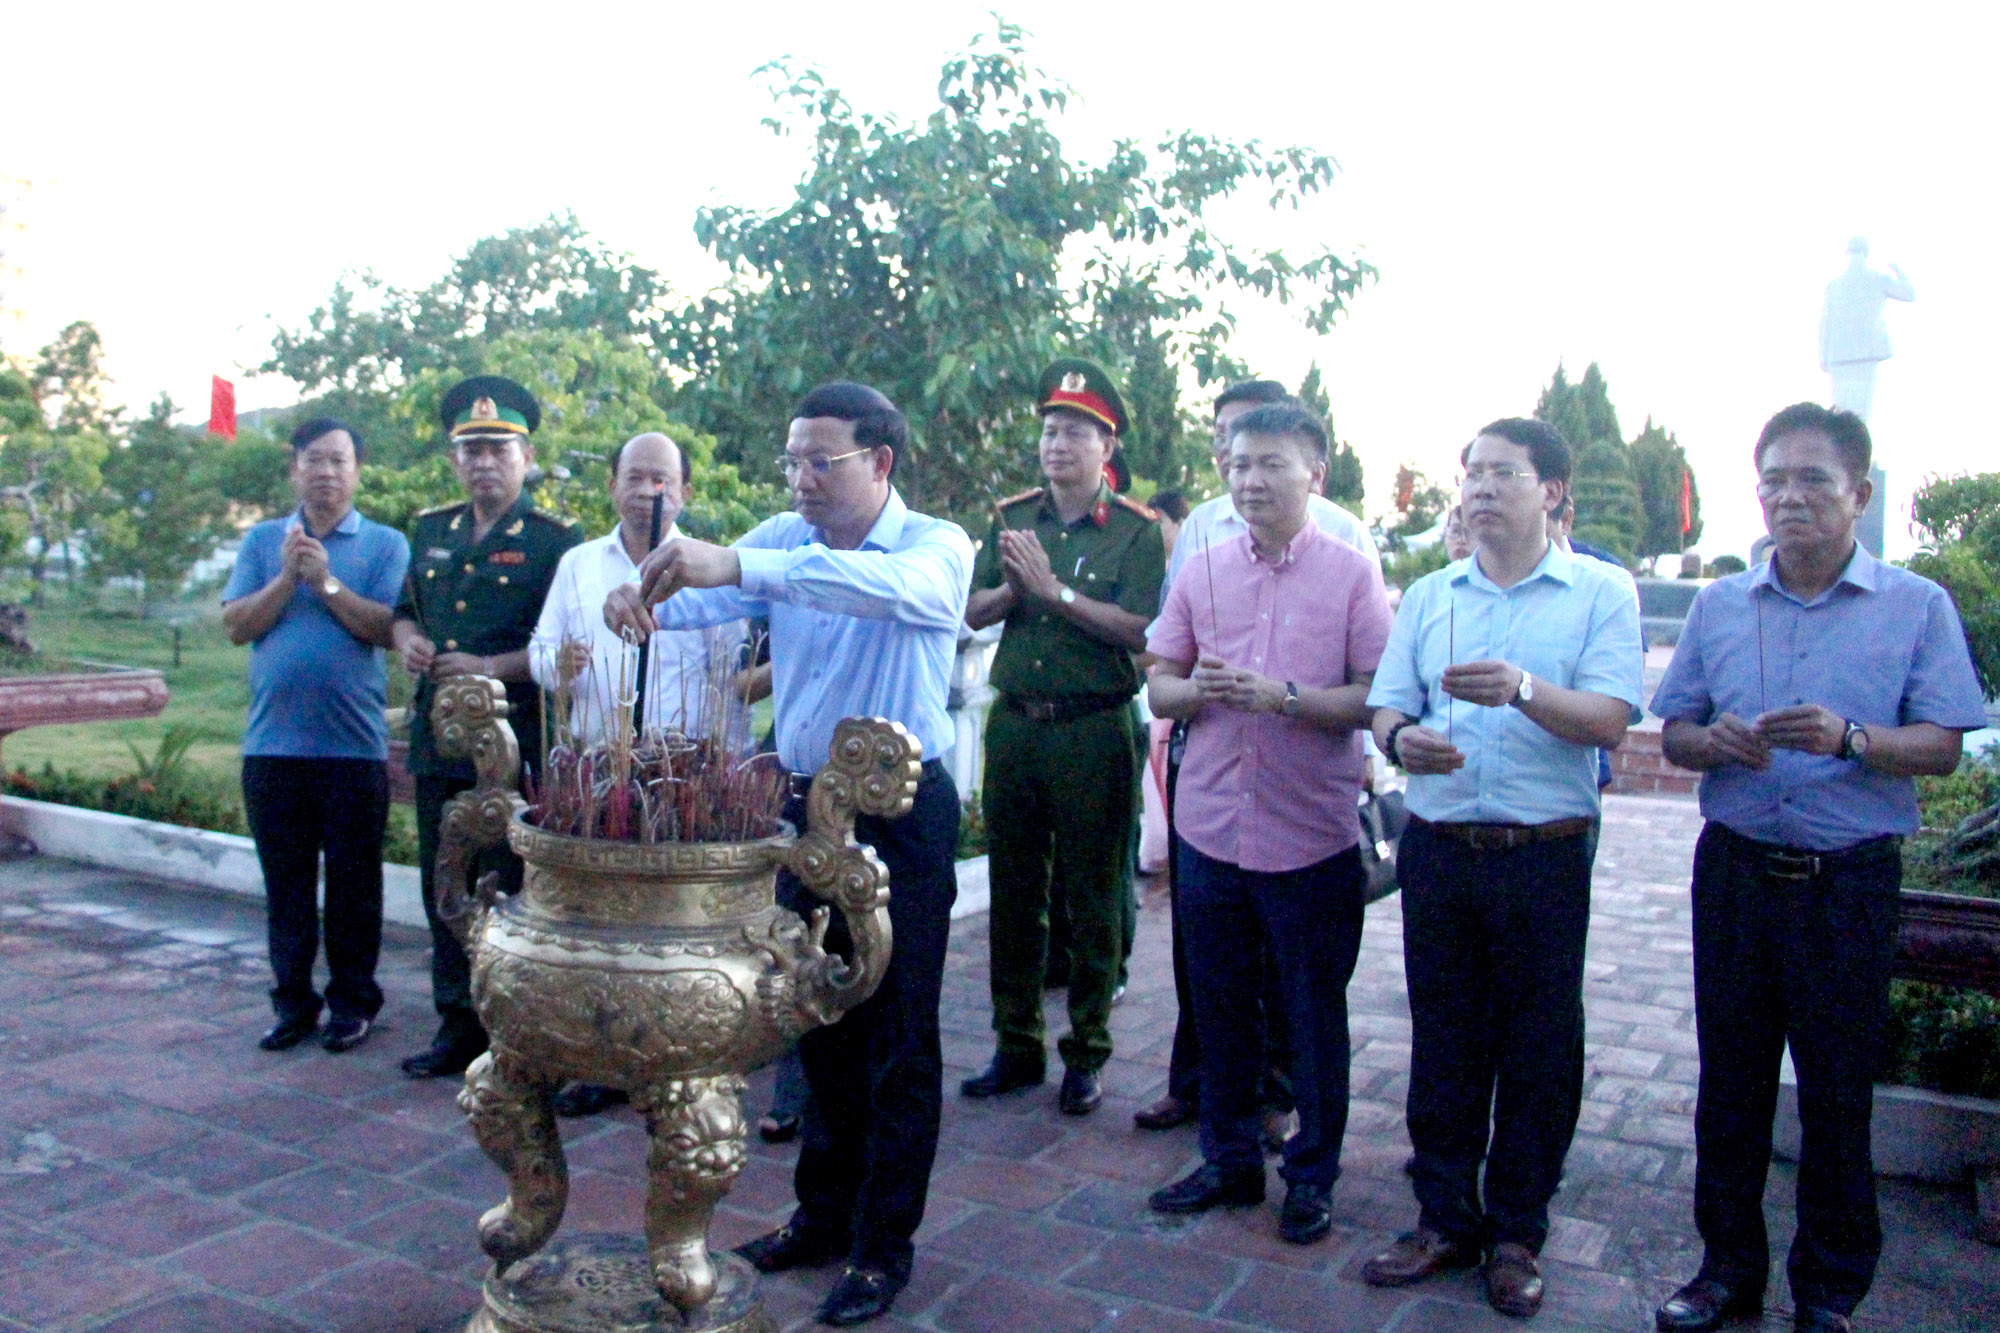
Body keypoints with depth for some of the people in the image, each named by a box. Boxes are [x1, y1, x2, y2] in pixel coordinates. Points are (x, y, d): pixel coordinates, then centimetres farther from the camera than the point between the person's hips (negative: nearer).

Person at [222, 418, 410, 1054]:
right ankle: (293, 1001, 22)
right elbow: (235, 626, 1)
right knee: (285, 881, 10)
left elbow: (389, 629, -10)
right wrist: (287, 576, -10)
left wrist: (327, 582, -16)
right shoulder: (263, 541, 11)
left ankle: (352, 1001, 18)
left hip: (354, 745, -3)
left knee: (353, 881, 6)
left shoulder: (385, 544, 3)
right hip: (273, 744, 3)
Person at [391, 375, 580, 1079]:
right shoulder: (432, 529, 15)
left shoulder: (553, 539, -5)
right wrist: (409, 641, 2)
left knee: (514, 892, -1)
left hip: (517, 742, -6)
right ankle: (458, 1025, 27)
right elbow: (404, 611, 25)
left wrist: (492, 667, -18)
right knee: (443, 888, 13)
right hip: (437, 738, 7)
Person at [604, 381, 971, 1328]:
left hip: (901, 812, -5)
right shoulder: (783, 539, 3)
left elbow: (893, 585, -36)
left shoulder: (935, 546, -13)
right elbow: (711, 596, -11)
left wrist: (734, 566, -46)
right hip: (806, 803, 5)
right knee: (820, 1021, 17)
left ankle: (883, 1245, 20)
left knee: (897, 1035, 5)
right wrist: (649, 598, -35)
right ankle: (823, 1213, 35)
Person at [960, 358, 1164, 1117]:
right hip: (1014, 722, 5)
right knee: (1014, 892, 12)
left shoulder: (1136, 532, -4)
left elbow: (1140, 629, -16)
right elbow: (974, 612, 7)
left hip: (1095, 731, -4)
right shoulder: (1012, 519, 10)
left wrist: (1054, 590, -17)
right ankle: (1016, 1047, 25)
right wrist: (1012, 587, -13)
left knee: (1093, 898, 4)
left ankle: (1086, 1056, 18)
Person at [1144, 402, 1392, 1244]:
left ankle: (1311, 1175, 28)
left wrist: (1281, 696, -21)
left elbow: (1375, 699, -9)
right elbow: (1158, 687, 9)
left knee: (1314, 1014, 9)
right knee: (1219, 1006, 15)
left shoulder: (1352, 574, -4)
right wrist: (1198, 690, -13)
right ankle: (1229, 1158, 33)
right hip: (1211, 829, 4)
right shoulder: (1202, 574, 7)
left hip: (1311, 837, -3)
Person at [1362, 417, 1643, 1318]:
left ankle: (1516, 1234, 24)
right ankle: (1446, 1220, 27)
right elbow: (1386, 706, 6)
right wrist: (1402, 738, -17)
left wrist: (1523, 689, -29)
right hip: (1438, 848, 3)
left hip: (1544, 855, -3)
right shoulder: (1427, 597, 11)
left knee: (1539, 1049, 7)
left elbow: (1610, 720, -11)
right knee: (1443, 1040, 11)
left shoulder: (1599, 594, 0)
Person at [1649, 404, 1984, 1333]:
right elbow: (1673, 734, 9)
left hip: (1850, 882, -2)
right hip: (1735, 869, 3)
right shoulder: (1718, 606, 8)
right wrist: (1716, 741, -13)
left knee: (1838, 1093, 7)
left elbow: (1942, 744, -5)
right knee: (1729, 1082, 11)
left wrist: (1850, 739, -24)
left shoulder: (1917, 606, 0)